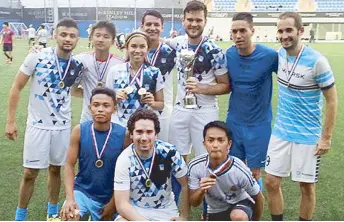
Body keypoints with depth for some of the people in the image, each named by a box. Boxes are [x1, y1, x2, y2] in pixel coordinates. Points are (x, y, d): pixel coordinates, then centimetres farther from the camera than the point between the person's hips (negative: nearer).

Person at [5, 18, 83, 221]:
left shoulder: (78, 65, -3)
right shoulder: (37, 57, -12)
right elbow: (17, 87, -6)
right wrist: (11, 120, -9)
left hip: (63, 126, 3)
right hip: (38, 124, -3)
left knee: (56, 169, 15)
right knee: (30, 173, 3)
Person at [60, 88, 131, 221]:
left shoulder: (124, 135, -13)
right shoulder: (79, 131, -10)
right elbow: (69, 165, -5)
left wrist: (114, 202, -4)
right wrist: (70, 198, -16)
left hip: (108, 198, 1)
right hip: (82, 191, 0)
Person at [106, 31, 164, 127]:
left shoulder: (155, 73, -1)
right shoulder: (114, 71, 0)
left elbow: (161, 104, 7)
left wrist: (152, 103, -12)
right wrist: (115, 99, -12)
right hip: (118, 125, 0)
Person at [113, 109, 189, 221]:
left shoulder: (169, 152, -16)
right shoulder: (124, 160, -18)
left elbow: (186, 185, -2)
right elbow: (122, 204, -18)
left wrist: (183, 217, -4)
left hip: (165, 210, 2)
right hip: (134, 210, -1)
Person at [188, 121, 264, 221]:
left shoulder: (240, 170, -30)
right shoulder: (195, 166, -23)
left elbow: (259, 198, -11)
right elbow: (193, 203, -12)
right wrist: (201, 191, -34)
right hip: (214, 211, 4)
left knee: (238, 217, -37)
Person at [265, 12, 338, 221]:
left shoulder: (317, 61, -18)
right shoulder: (280, 54, -1)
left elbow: (332, 100, -11)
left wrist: (326, 137, -12)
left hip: (308, 136, -5)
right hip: (280, 132, 5)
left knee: (307, 186, 9)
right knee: (271, 182, 7)